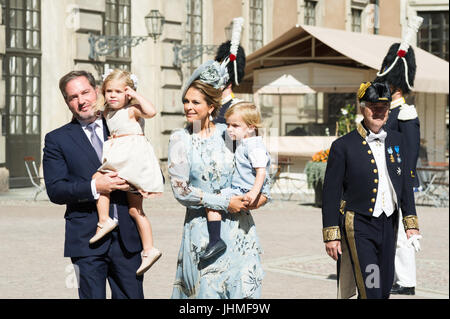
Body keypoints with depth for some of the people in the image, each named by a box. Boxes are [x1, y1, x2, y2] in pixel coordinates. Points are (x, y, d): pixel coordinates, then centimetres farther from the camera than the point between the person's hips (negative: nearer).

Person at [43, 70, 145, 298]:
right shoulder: (57, 140, 5)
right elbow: (55, 190, -5)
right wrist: (94, 187, -19)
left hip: (127, 237, 2)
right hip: (87, 241, -2)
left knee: (132, 295, 4)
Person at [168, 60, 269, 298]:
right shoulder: (180, 140, -2)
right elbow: (181, 191, -8)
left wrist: (261, 194, -2)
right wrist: (225, 203, -12)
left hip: (238, 226, 2)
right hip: (202, 229, -2)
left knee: (244, 288, 0)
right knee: (207, 289, -2)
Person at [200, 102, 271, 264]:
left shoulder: (255, 147, -16)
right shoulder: (244, 143, 16)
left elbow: (261, 171, -26)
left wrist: (254, 193, -37)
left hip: (243, 192, -11)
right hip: (239, 189, 11)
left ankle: (215, 241, -28)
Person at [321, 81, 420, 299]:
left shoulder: (396, 140, 9)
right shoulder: (343, 146, -6)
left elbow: (405, 184, 15)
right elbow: (331, 193, -5)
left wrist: (411, 223, 10)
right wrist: (331, 236, -7)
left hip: (388, 226, 5)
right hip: (359, 227, -5)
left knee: (384, 289, 9)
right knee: (370, 291, -10)